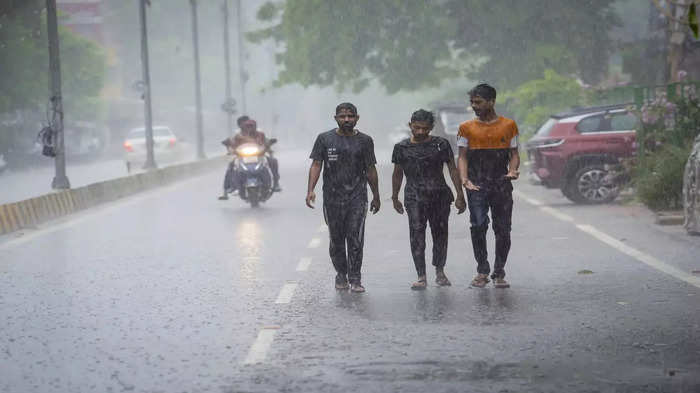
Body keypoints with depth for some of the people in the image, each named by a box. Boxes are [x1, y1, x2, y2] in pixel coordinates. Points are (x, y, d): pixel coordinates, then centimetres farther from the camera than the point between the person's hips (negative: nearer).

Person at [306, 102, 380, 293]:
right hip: (332, 197, 0)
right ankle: (341, 274, 25)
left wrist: (376, 196, 14)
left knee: (355, 239, -8)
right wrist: (310, 190, -11)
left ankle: (355, 278, -3)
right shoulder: (324, 139, 3)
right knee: (336, 239, 9)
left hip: (357, 198, 0)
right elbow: (316, 165, 1)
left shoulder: (364, 141, 7)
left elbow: (370, 170, 12)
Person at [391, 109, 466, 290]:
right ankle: (421, 277, -10)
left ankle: (439, 271, 25)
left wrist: (460, 195, 3)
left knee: (440, 234, 6)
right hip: (414, 198, -1)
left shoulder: (441, 144, 3)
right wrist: (395, 198, 19)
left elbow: (453, 169, 6)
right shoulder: (401, 147, 5)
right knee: (417, 236, -10)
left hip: (440, 195, 1)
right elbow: (397, 174, 16)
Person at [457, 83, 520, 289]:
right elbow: (462, 157, 5)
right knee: (478, 226, -13)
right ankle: (482, 271, -2)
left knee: (503, 229, 1)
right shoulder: (467, 128, 9)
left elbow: (514, 154, 11)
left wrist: (512, 171, -10)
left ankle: (499, 273, 12)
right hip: (477, 186, -1)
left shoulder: (508, 125, 9)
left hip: (502, 185, 1)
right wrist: (464, 179, -12)